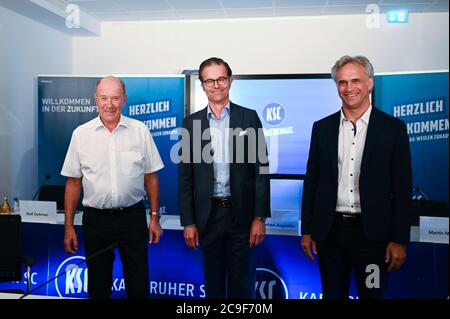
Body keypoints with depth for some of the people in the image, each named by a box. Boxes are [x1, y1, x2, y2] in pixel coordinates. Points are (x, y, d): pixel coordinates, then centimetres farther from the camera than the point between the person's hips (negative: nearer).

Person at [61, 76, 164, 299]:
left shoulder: (140, 131, -2)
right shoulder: (81, 134, -1)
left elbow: (150, 177, 3)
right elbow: (73, 182, 3)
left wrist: (154, 217, 2)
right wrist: (68, 226, 2)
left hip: (133, 216, 0)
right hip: (95, 219, 1)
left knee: (138, 286, 9)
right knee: (98, 287, 15)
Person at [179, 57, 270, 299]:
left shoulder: (249, 117, 0)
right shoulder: (192, 122, 3)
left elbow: (261, 168, -2)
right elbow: (186, 176, 3)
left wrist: (260, 217, -7)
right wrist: (188, 222, -1)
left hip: (241, 213, -1)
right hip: (208, 214, 2)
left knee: (242, 282, 10)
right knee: (213, 281, 15)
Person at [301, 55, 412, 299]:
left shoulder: (393, 128, -2)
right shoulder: (322, 128, 5)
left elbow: (402, 188, -2)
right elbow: (311, 181, 7)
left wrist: (399, 240, -6)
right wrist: (306, 231, 5)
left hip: (372, 232, -2)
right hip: (329, 231, 2)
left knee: (372, 294, 9)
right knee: (332, 294, 14)